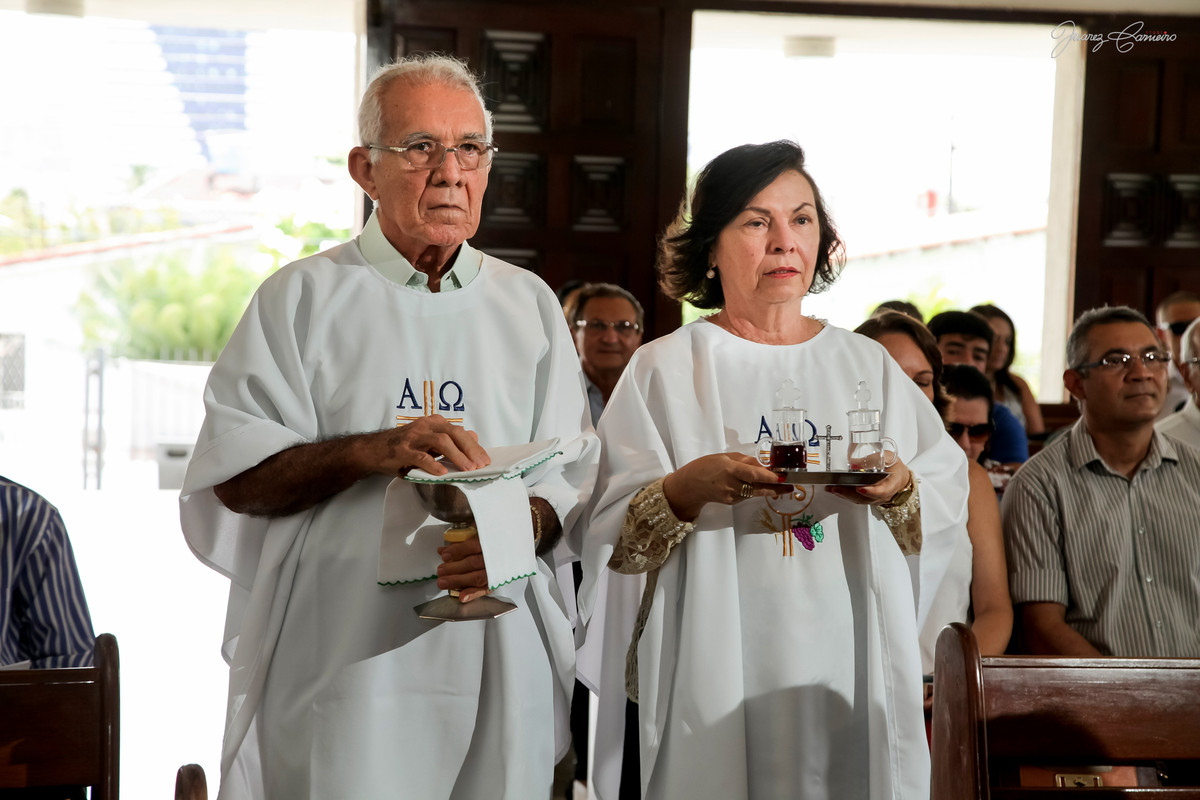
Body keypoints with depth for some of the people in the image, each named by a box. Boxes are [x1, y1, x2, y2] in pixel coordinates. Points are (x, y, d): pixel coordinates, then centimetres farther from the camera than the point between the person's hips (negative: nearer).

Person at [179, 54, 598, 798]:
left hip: (497, 665, 3)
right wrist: (372, 450, -18)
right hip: (337, 662, -2)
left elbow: (570, 473, 7)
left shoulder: (528, 304, 12)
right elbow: (231, 477, -4)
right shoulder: (302, 297, 4)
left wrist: (519, 531, -15)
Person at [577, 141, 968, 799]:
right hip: (717, 683, -2)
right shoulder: (665, 368, 1)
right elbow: (612, 540, -6)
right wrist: (685, 490, -24)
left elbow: (951, 502, 6)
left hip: (853, 671, 3)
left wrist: (899, 490, -15)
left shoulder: (868, 365, 11)